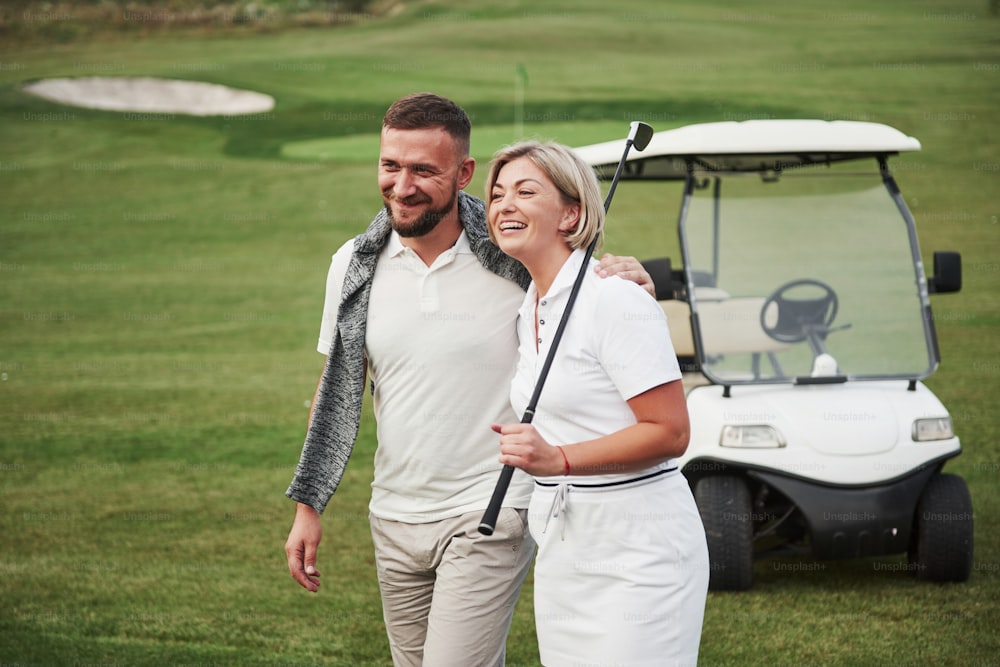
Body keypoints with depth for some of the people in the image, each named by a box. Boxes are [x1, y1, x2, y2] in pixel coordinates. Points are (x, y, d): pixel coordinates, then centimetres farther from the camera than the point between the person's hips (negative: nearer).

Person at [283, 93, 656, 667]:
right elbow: (336, 391, 10)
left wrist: (632, 286, -24)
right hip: (395, 519, 5)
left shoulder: (515, 259, -11)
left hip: (489, 517, -5)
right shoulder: (356, 264, 2)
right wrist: (308, 507, 8)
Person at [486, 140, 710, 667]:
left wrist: (557, 459, -25)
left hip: (637, 550, -8)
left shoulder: (615, 300, -15)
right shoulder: (529, 310, 12)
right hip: (561, 553, 9)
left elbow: (670, 433, -18)